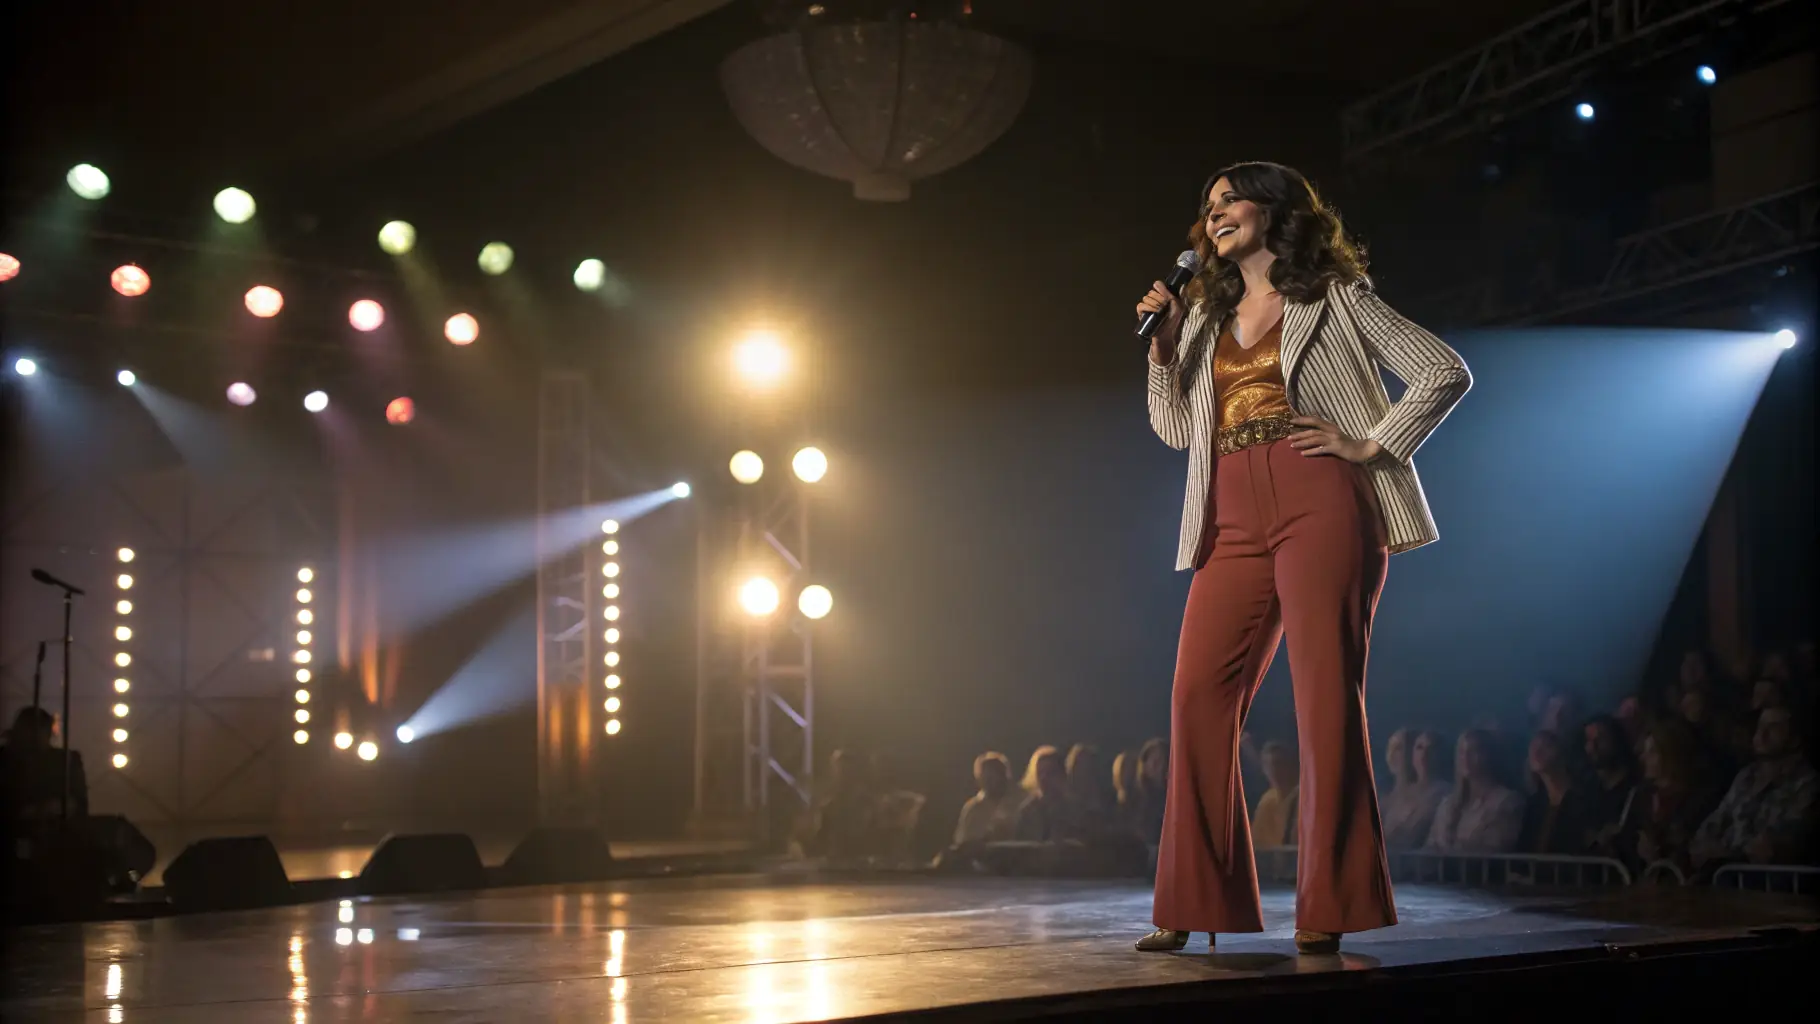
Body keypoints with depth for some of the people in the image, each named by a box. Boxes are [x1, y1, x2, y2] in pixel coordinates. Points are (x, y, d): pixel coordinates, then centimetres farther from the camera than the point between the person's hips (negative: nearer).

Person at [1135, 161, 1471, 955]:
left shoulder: (1336, 297, 8)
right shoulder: (1206, 316, 23)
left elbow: (1444, 373, 4)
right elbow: (1175, 428, 19)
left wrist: (1370, 445, -5)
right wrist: (1164, 347, 6)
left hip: (1318, 505, -5)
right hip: (1234, 523, 5)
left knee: (1326, 696, -9)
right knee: (1199, 695, -5)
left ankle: (1329, 911, -7)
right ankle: (1195, 905, -1)